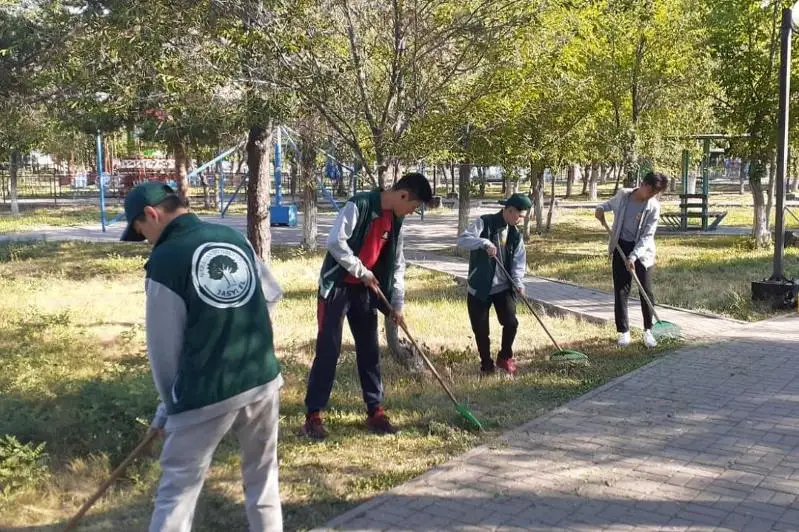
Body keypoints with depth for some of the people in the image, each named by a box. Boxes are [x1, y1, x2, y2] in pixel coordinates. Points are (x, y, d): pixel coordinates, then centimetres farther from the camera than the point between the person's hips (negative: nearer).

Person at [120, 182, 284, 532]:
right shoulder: (235, 238, 6)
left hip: (207, 394, -5)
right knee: (262, 476, 20)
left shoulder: (164, 260, -10)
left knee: (178, 488, 6)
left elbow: (164, 346, -5)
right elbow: (273, 295, 16)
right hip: (264, 380, 6)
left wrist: (169, 403, 7)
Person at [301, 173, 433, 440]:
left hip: (365, 290, 7)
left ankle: (375, 411, 18)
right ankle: (313, 416, 1)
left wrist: (397, 303, 8)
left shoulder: (395, 221, 5)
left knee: (369, 350, 8)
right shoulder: (359, 205, -18)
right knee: (328, 350, -6)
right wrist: (362, 271, -17)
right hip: (337, 286, -7)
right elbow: (335, 241, -24)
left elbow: (397, 263, 11)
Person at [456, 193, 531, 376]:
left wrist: (518, 281, -18)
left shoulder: (516, 235, 6)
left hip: (503, 287, 3)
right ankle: (487, 365, 22)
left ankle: (505, 357, 18)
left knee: (511, 322, -8)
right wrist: (484, 243, -37)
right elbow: (462, 239, -21)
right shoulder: (484, 223, -9)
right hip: (478, 288, -3)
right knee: (480, 329, 2)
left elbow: (519, 261, 1)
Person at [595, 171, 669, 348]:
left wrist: (633, 256, -24)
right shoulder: (623, 195, -5)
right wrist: (601, 208, -4)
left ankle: (648, 331, 14)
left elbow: (647, 236, -16)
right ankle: (623, 331, 10)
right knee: (620, 291, 2)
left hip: (642, 250, -2)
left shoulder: (654, 207, -12)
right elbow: (611, 203, 19)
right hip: (621, 247, 2)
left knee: (646, 291, -1)